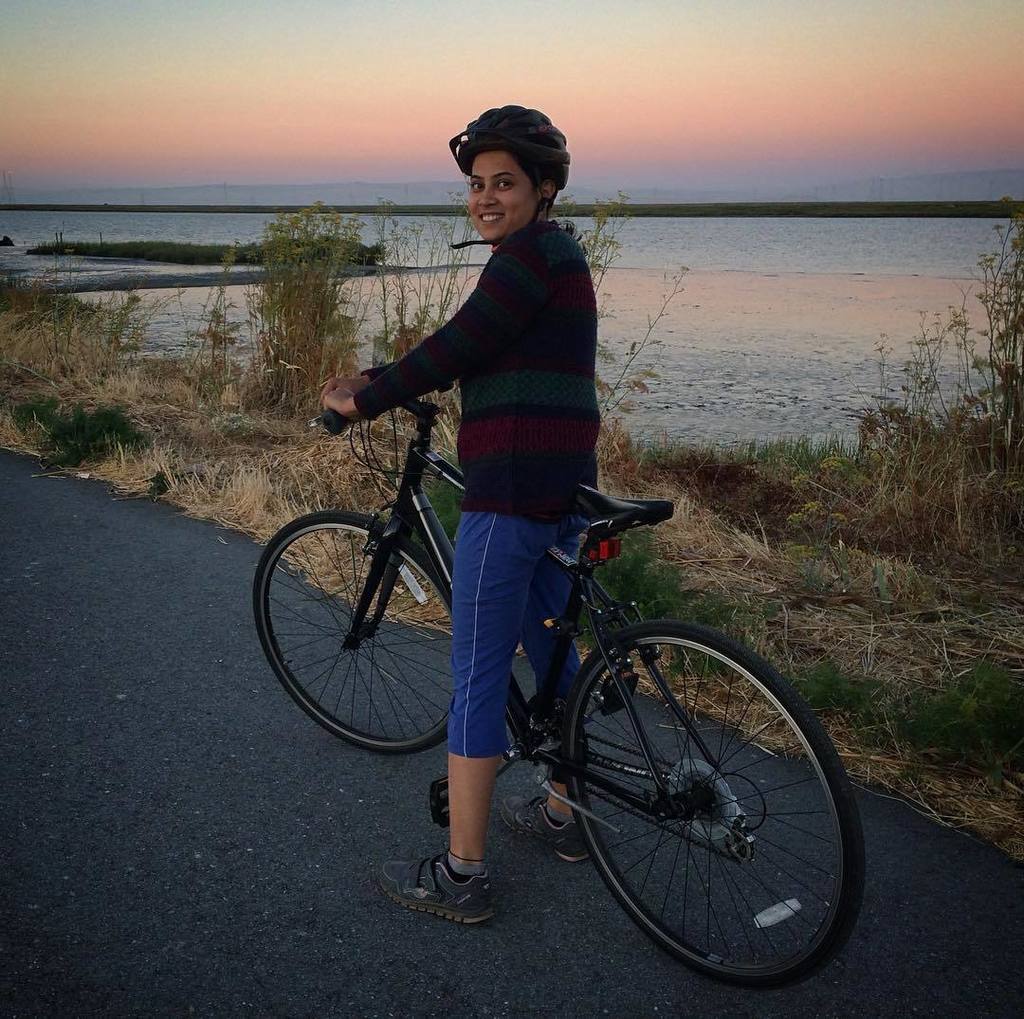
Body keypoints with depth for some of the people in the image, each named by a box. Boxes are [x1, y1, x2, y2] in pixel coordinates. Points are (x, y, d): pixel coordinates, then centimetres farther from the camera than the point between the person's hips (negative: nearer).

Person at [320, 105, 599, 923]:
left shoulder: (532, 252, -12)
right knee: (548, 648, 21)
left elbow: (457, 347, -16)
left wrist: (364, 402, -4)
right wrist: (378, 380, 17)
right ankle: (565, 814, 37)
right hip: (566, 488, 11)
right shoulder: (555, 254, 20)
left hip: (511, 492, -11)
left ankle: (462, 875, 7)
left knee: (477, 677, -4)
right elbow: (468, 353, 21)